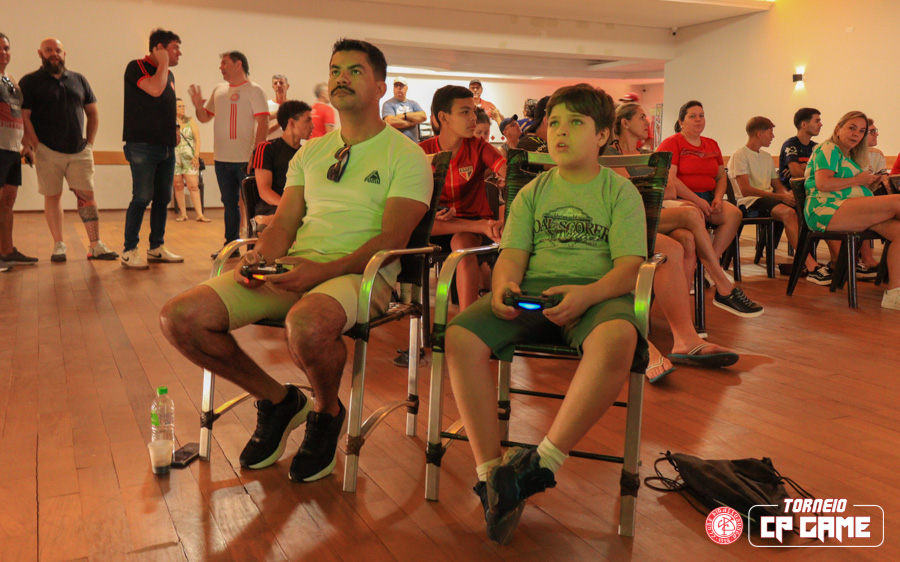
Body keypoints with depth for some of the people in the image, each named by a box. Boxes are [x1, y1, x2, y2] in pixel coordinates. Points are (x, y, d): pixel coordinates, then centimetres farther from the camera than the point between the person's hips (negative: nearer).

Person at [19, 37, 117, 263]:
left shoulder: (79, 80, 13)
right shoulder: (30, 82, 2)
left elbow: (93, 113, 17)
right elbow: (24, 117, -5)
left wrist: (89, 143, 8)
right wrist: (35, 146, -12)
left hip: (80, 152, 3)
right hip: (48, 152, -3)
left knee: (87, 196, 0)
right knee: (52, 196, 3)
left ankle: (96, 245, 2)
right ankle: (58, 246, 9)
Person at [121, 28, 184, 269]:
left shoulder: (169, 75, 18)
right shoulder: (136, 67, -5)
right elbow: (155, 89, -24)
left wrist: (175, 127, 14)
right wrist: (163, 64, -10)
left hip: (167, 147, 8)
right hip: (142, 145, -8)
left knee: (163, 198, 10)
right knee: (142, 198, -8)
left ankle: (157, 247, 19)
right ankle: (129, 251, -1)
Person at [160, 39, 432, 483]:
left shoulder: (406, 156, 3)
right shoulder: (310, 153, 22)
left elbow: (392, 238, -9)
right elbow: (285, 221, 16)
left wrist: (324, 270, -24)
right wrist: (262, 257, -8)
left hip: (360, 271, -5)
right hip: (293, 266, 6)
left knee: (307, 325, -41)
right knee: (180, 317, -14)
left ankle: (327, 412, -5)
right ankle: (277, 400, 7)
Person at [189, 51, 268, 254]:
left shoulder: (254, 90, -5)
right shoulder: (218, 90, 14)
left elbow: (263, 123, -13)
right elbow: (205, 118, 21)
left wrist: (256, 156, -21)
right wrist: (197, 105, -2)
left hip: (245, 160, -6)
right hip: (222, 159, 6)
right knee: (230, 203, 13)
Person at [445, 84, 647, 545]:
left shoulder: (621, 191, 9)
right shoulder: (533, 192, 20)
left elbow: (629, 266, -3)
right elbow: (513, 253, 8)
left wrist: (586, 293, -24)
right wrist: (504, 286, -17)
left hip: (598, 292, -3)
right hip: (532, 291, 3)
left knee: (617, 339, -40)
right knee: (460, 335, -26)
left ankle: (542, 463, -29)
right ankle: (491, 471, -20)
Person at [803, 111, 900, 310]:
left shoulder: (850, 157, 32)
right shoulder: (829, 149, 1)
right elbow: (822, 184, -14)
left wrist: (870, 183, 11)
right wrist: (857, 180, -6)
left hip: (853, 215, 9)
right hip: (826, 210, -9)